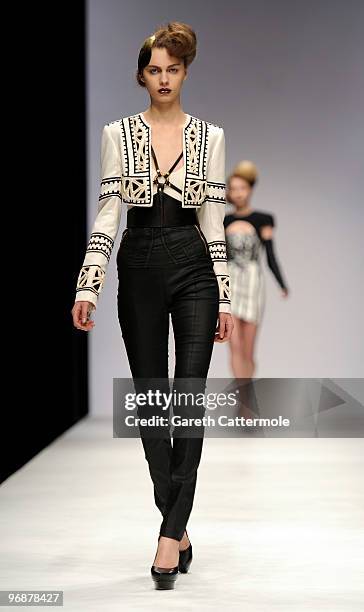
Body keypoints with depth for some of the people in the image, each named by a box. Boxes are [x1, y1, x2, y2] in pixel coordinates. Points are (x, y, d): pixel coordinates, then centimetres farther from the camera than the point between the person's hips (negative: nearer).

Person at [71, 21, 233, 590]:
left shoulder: (210, 135, 4)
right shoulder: (118, 133, 2)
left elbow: (214, 219, 3)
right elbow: (107, 213, -3)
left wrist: (225, 297, 0)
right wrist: (88, 286, -13)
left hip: (193, 268, -1)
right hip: (139, 270, 1)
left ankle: (169, 533, -7)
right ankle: (178, 527, 18)